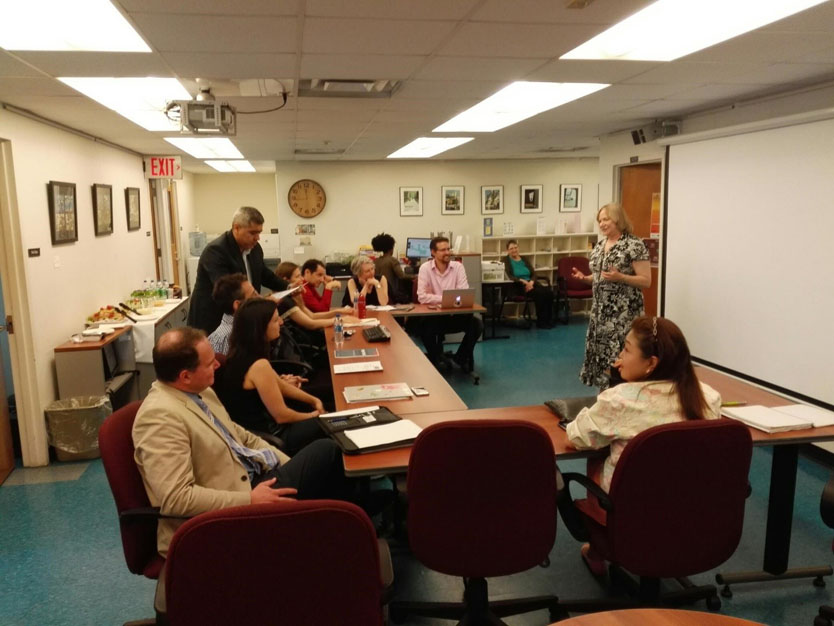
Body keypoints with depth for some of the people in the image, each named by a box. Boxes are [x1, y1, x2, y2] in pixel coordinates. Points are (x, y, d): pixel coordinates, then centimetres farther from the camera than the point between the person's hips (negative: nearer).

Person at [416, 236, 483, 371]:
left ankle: (462, 356, 8)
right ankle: (435, 358, 0)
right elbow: (422, 297, -16)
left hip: (455, 314, 2)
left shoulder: (458, 266, -2)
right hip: (433, 315, -2)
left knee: (477, 324, -20)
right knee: (424, 327, -32)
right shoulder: (425, 268, -7)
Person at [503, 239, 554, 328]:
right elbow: (509, 276, -12)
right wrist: (523, 281, -23)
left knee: (549, 292, -23)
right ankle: (541, 321, -21)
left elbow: (533, 274, 11)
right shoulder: (506, 260, 4)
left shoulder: (524, 259, 20)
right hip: (518, 286, -5)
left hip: (530, 283, 5)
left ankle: (548, 320, -17)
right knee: (539, 293, -31)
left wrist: (531, 282, -12)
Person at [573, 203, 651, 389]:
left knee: (619, 358, -10)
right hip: (600, 311, 7)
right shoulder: (599, 245, 11)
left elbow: (646, 281, -13)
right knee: (600, 353, 10)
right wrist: (584, 278, 1)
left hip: (623, 313, -7)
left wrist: (620, 277, -25)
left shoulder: (634, 245, -11)